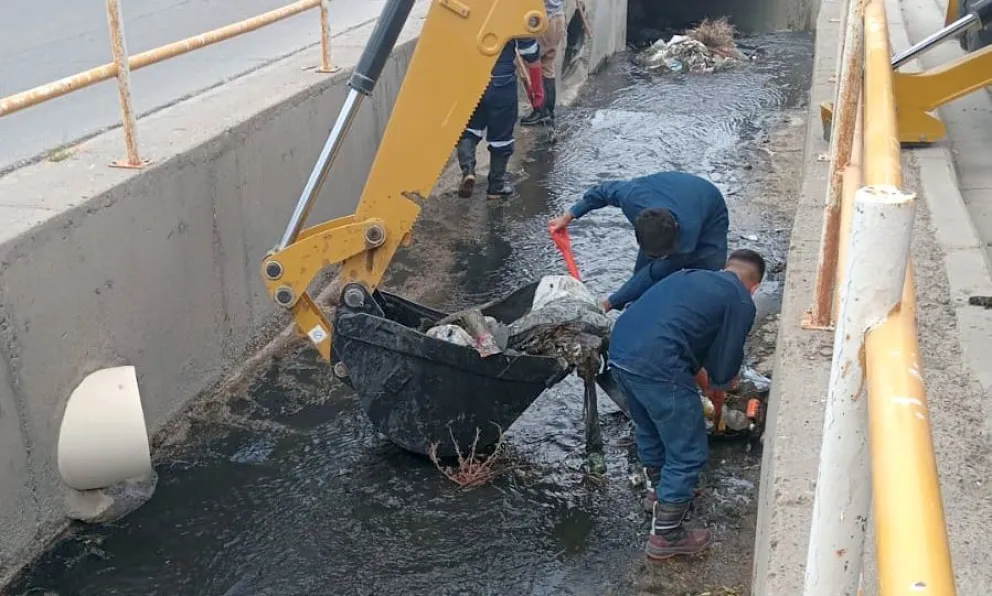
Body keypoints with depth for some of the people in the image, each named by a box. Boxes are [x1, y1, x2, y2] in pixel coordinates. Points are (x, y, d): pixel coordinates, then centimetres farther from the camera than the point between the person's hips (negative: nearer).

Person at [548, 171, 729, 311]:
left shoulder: (687, 242, -46)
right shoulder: (632, 197, -41)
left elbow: (654, 274, -30)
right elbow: (604, 190, -16)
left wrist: (610, 303, -23)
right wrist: (569, 215, -12)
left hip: (709, 220, -3)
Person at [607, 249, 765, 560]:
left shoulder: (691, 276, 26)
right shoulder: (742, 303, 5)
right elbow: (723, 372, 5)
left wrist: (697, 371, 46)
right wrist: (723, 378, 28)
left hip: (620, 350, 8)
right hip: (656, 365, -8)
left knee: (649, 430, 31)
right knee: (688, 453, 10)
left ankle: (664, 494, 51)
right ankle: (665, 536, 21)